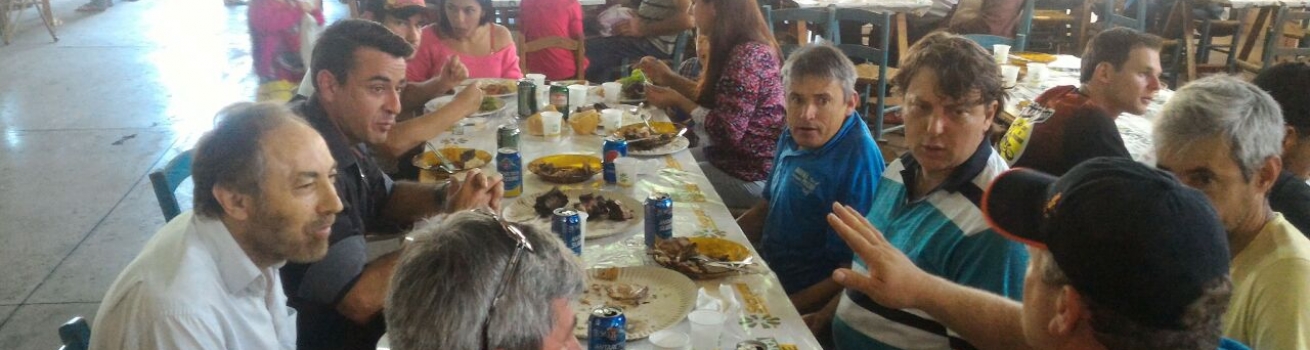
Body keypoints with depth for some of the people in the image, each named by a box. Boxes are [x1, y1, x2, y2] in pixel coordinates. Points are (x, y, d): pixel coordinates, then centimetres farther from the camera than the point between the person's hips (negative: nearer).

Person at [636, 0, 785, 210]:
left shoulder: (746, 56, -26)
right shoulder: (746, 49, 5)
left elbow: (728, 131, -24)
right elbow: (716, 99, 15)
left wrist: (677, 100, -12)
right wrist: (670, 78, 9)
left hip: (747, 177, -10)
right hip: (733, 156, 10)